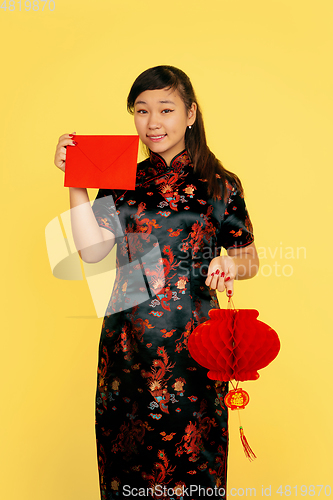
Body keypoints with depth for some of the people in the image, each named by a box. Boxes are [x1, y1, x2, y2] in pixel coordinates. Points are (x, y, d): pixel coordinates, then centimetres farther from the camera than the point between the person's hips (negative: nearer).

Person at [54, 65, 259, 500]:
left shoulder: (219, 185, 2)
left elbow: (250, 258, 6)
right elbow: (92, 249, -6)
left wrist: (230, 263, -15)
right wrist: (76, 183, -9)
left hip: (194, 340, -2)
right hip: (128, 339, 2)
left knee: (191, 455, 7)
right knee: (127, 453, 12)